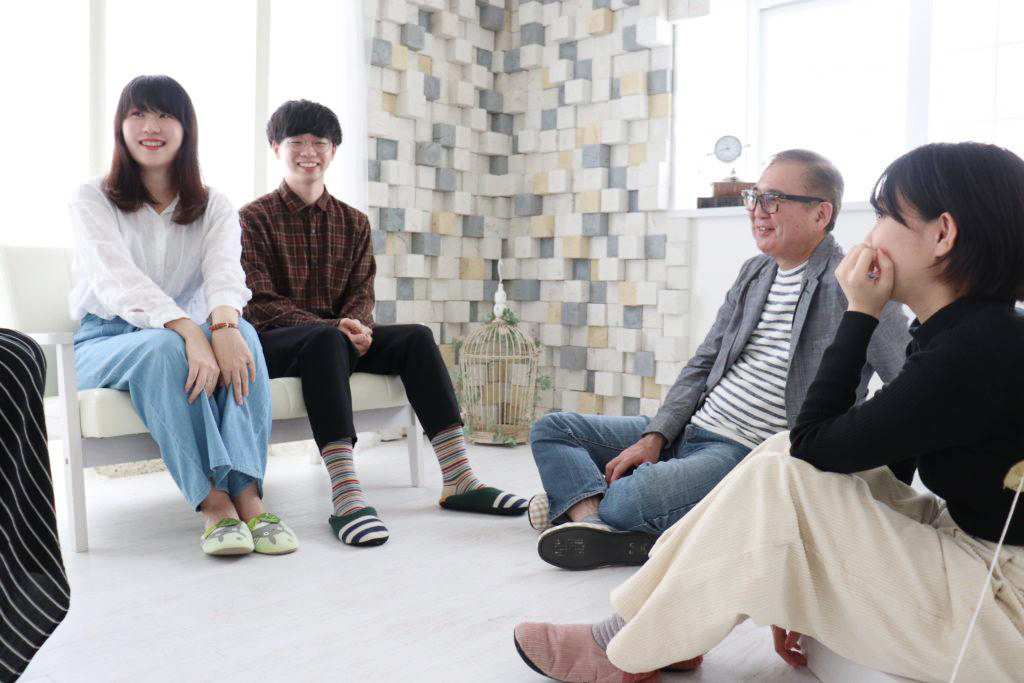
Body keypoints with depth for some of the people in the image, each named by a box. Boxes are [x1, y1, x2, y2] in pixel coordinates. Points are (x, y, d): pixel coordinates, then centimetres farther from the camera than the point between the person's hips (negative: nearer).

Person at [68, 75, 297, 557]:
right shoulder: (92, 201, -1)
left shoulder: (214, 207, 7)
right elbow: (117, 280, -20)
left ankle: (248, 495, -41)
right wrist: (189, 332, -38)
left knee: (242, 333, -31)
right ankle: (214, 502, -41)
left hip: (189, 332, 2)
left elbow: (225, 271, -14)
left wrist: (223, 323, -39)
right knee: (165, 346, -37)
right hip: (105, 344, -2)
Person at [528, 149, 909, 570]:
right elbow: (703, 365, 12)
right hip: (688, 430, 9)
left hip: (747, 453, -8)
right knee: (551, 429, 1)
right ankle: (597, 520, -20)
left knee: (629, 499, -37)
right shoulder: (754, 272, 12)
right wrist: (654, 437, 0)